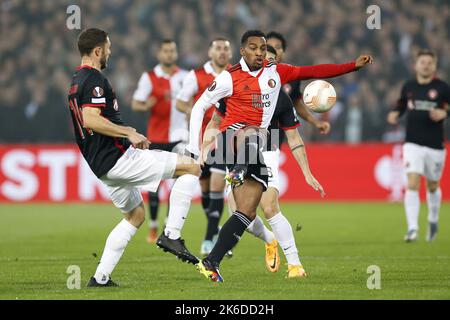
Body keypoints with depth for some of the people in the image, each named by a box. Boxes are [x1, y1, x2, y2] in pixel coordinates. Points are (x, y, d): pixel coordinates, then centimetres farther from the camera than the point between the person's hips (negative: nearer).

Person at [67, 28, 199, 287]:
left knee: (135, 215, 25)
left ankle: (101, 277, 17)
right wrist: (129, 133, -21)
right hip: (117, 157, -10)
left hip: (101, 165, 10)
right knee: (191, 168, -6)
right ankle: (172, 235, -10)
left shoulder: (77, 81, 18)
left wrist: (127, 132, 24)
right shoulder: (95, 79, -14)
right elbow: (91, 120, -26)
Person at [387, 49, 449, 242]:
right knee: (412, 184, -16)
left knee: (432, 187, 14)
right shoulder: (408, 87, 5)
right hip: (413, 144, 0)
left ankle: (433, 220, 41)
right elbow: (402, 105, 20)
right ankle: (412, 228, -17)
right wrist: (395, 114, -1)